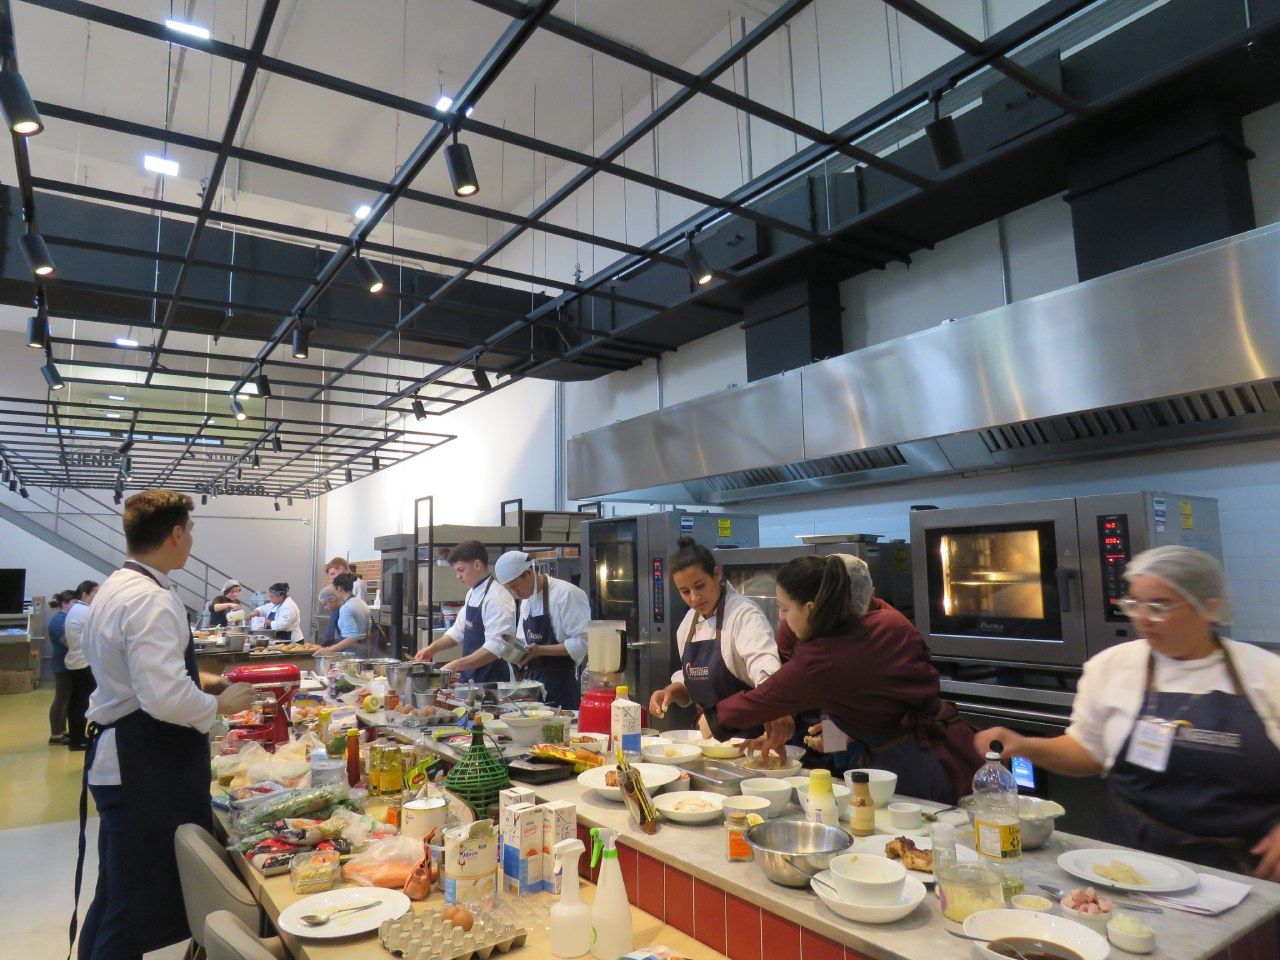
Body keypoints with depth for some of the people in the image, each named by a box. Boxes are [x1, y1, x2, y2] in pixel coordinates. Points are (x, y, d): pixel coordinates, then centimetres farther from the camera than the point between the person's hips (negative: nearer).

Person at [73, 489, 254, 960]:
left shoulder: (117, 588, 11)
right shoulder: (151, 600, -22)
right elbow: (166, 700, -30)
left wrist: (201, 679, 16)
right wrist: (220, 704, -13)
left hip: (122, 758, 10)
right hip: (144, 768, -10)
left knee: (119, 895, 23)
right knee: (137, 906, 3)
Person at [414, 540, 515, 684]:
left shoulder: (497, 597, -20)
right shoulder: (472, 593, 9)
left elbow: (495, 648, -26)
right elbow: (459, 629, 19)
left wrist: (456, 666, -27)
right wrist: (432, 649, 6)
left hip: (491, 681, -8)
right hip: (470, 677, 8)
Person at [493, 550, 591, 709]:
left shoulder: (567, 594, -14)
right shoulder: (526, 602, 13)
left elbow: (582, 642, -19)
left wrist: (540, 650, -21)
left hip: (563, 683, -7)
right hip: (534, 681, 7)